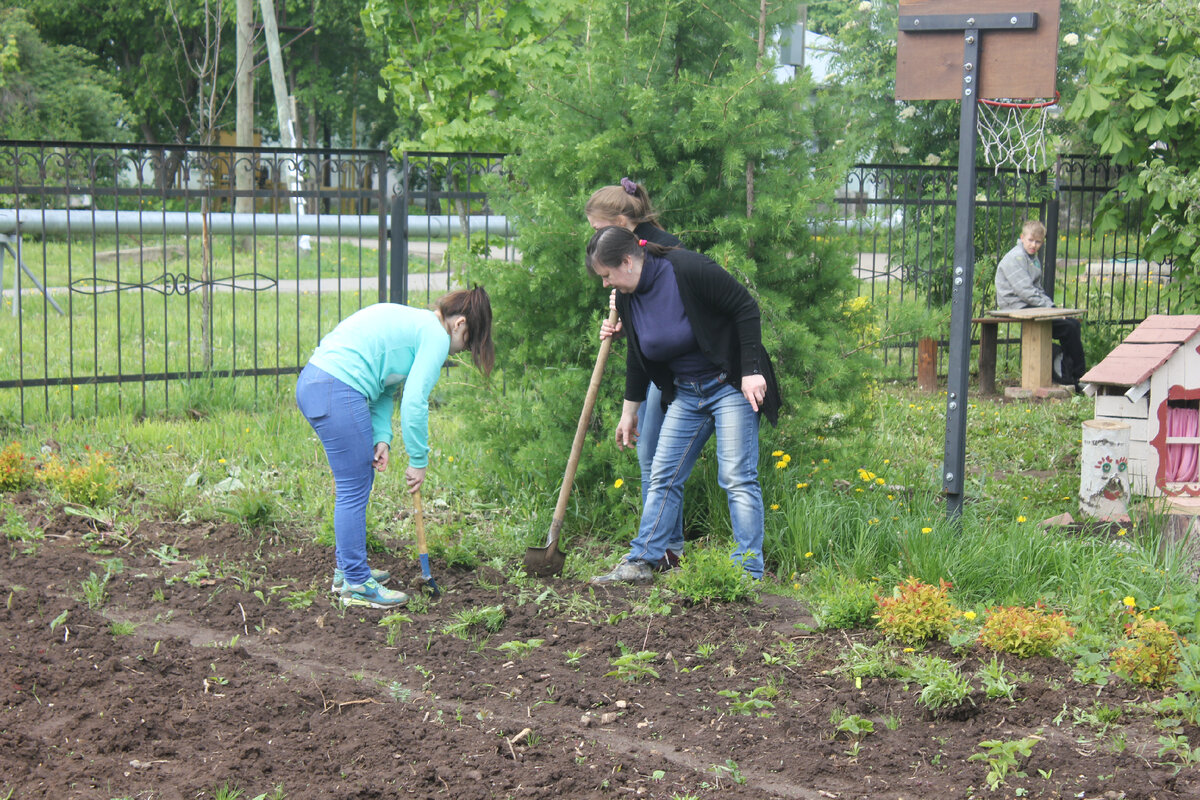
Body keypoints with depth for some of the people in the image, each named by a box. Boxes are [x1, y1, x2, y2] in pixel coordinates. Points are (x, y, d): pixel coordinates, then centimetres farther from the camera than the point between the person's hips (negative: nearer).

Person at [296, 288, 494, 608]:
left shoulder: (412, 322, 24)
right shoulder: (436, 335, -5)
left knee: (356, 482, 20)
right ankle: (356, 584, 6)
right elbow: (413, 404, -10)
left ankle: (347, 569, 31)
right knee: (354, 490, -2)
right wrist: (418, 461, 1)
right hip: (337, 394, -10)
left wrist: (381, 438, 8)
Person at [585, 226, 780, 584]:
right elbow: (637, 355, 15)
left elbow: (746, 308, -18)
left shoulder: (690, 270, -22)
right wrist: (629, 410, 21)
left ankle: (749, 572, -5)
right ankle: (641, 560, 12)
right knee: (663, 477, 6)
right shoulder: (627, 298, 0)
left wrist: (751, 371, -21)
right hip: (684, 394, 7)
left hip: (731, 386, -7)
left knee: (737, 478, -9)